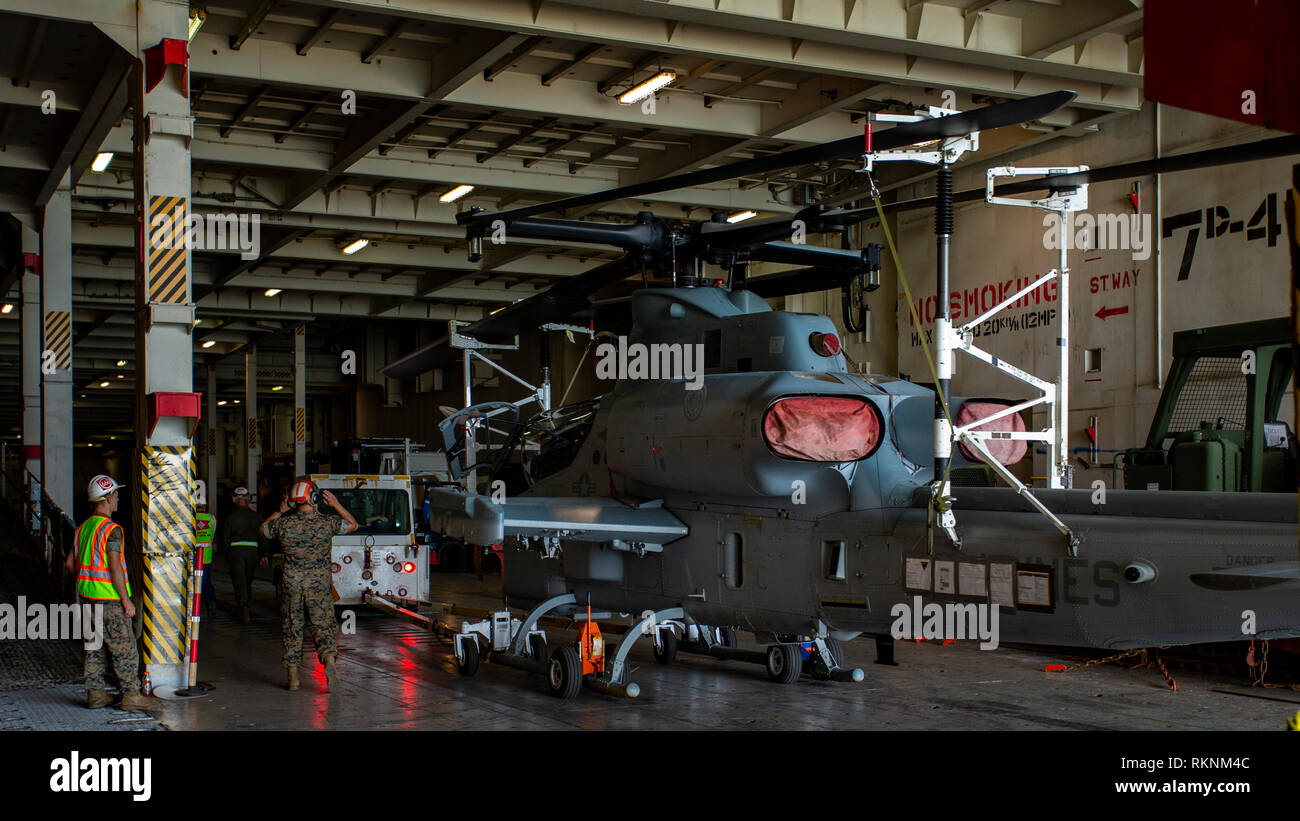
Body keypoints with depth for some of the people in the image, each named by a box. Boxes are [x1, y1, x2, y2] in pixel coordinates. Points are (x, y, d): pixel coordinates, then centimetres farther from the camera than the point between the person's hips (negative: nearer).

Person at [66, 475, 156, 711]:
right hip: (109, 599, -8)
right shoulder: (111, 529, -16)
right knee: (124, 648, -3)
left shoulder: (83, 528, 11)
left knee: (94, 647, 13)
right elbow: (115, 567, -20)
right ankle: (131, 695, -1)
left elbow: (71, 562, 17)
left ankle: (95, 694, 16)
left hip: (87, 595, 8)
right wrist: (127, 600, -16)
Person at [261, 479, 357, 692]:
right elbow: (352, 524, 11)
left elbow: (263, 529, 17)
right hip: (319, 586, -1)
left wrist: (280, 511, 18)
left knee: (292, 631, 12)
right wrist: (336, 505, 14)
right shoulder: (327, 523, -6)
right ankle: (329, 661, -20)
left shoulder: (284, 523, -4)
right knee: (324, 627, 5)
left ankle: (293, 677, 15)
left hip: (291, 586, 1)